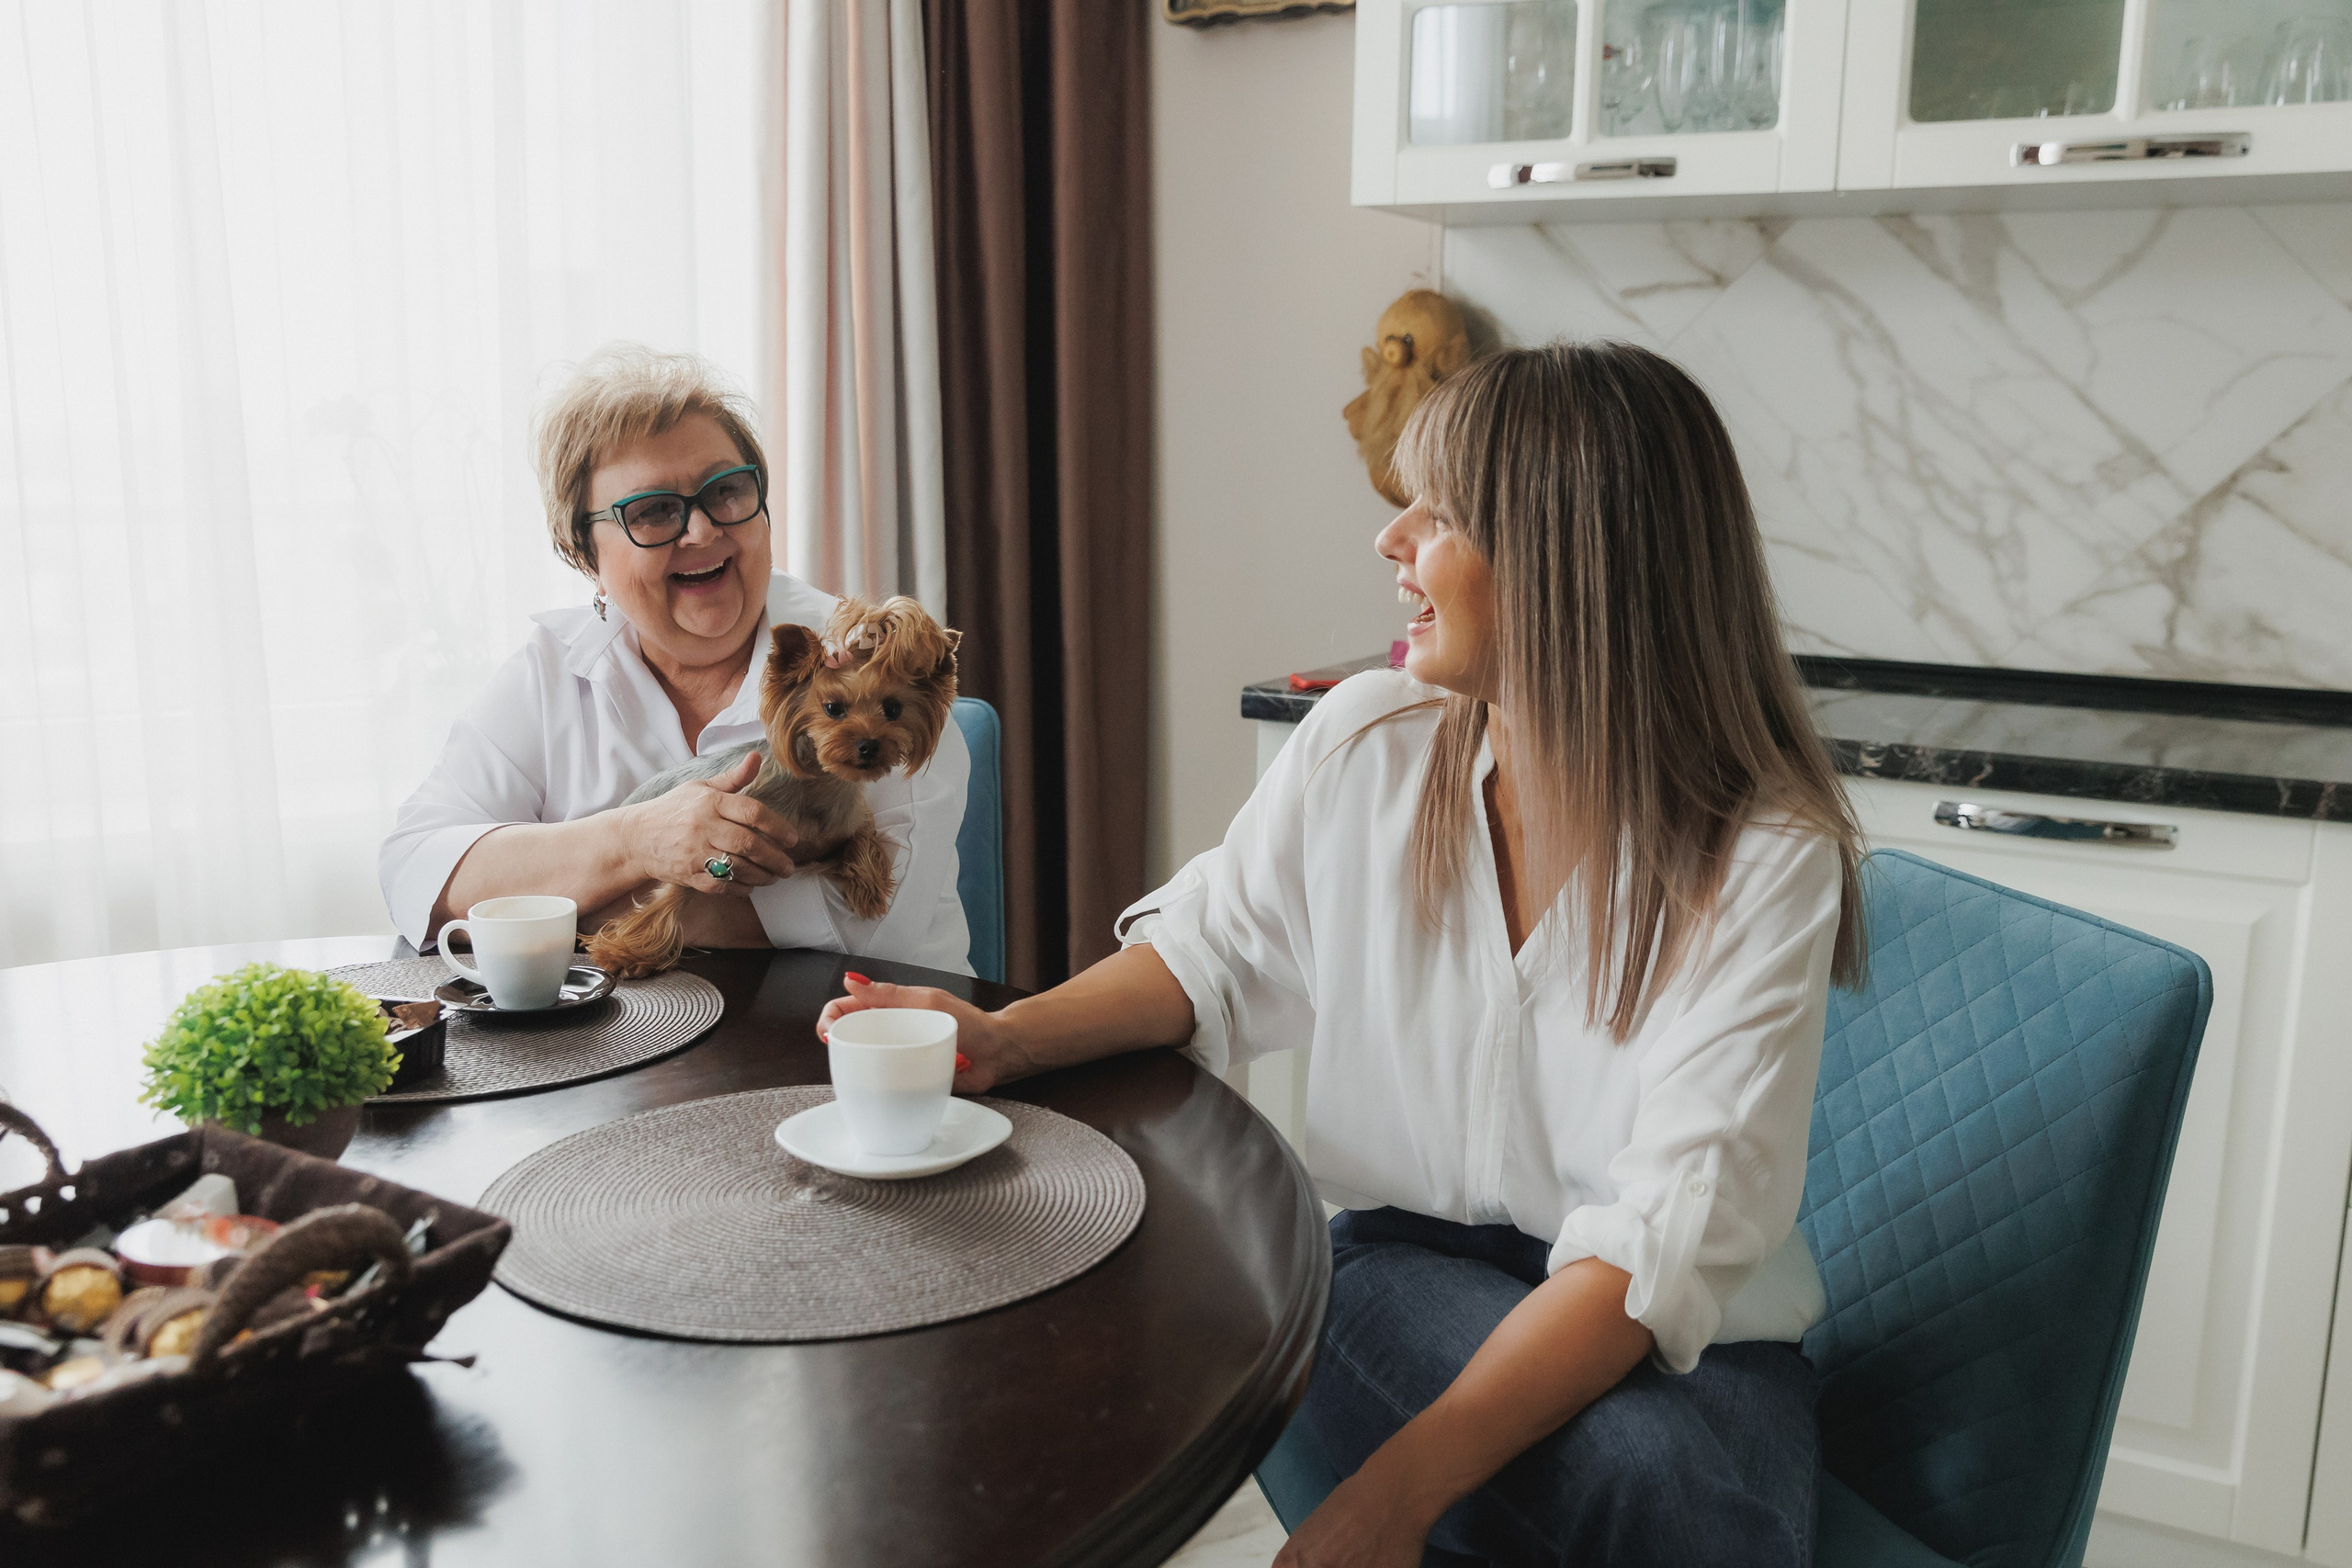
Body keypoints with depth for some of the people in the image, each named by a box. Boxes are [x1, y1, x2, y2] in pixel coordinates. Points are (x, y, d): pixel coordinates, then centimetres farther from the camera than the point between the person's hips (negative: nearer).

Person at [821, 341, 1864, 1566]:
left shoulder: (1767, 856, -17)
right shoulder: (1367, 743, -5)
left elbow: (1664, 1238, -24)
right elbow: (1213, 951, 10)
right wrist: (1007, 1037, -10)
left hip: (1692, 1336, 0)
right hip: (1403, 1280, 0)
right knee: (1620, 1468, -31)